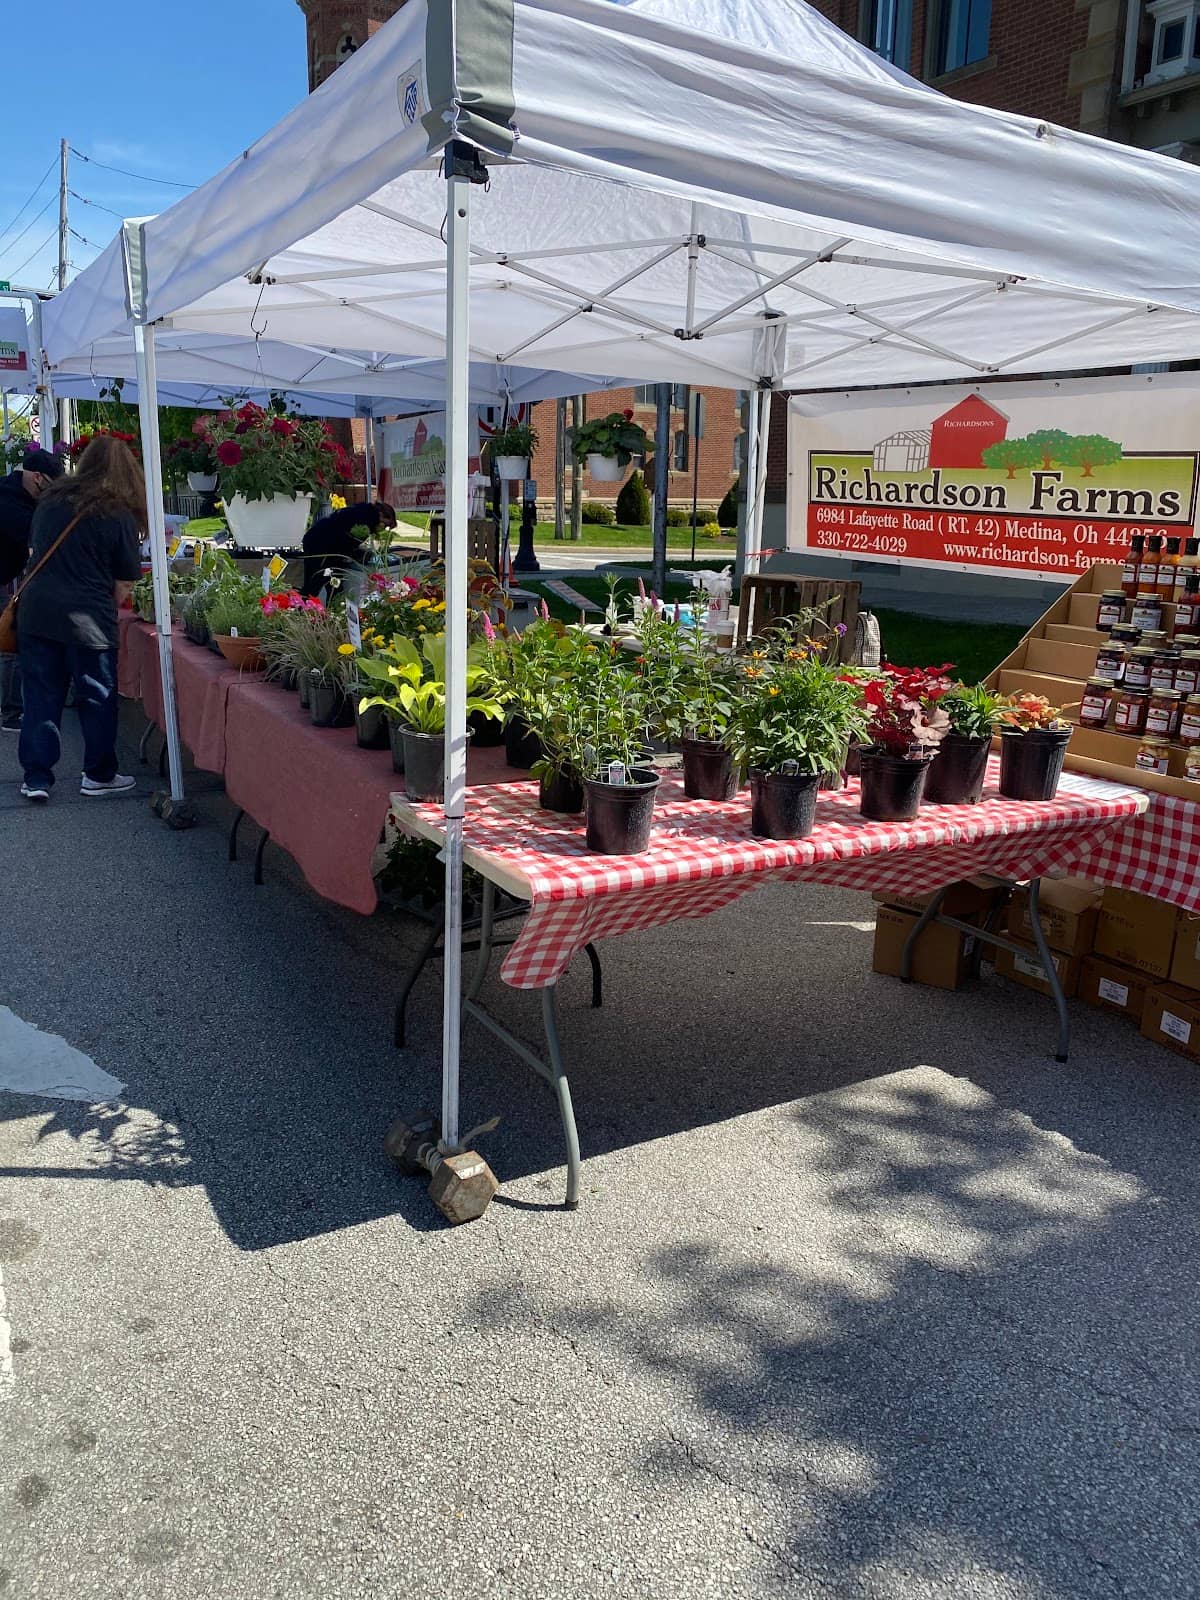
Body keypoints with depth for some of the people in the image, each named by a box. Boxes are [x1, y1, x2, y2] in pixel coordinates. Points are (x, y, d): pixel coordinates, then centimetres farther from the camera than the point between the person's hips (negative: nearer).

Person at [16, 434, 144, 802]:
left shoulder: (51, 499, 7)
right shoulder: (120, 516, -6)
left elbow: (37, 550, 20)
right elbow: (125, 581, -3)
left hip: (35, 611, 4)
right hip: (87, 620, -4)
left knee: (41, 695, 11)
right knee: (97, 698, 10)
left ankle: (36, 777, 13)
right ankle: (98, 775, 19)